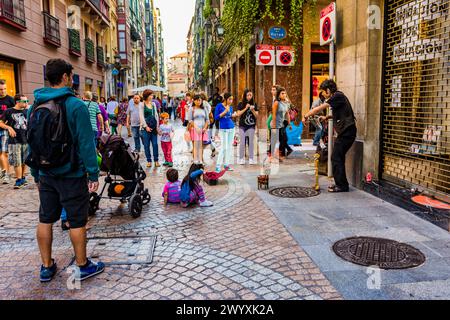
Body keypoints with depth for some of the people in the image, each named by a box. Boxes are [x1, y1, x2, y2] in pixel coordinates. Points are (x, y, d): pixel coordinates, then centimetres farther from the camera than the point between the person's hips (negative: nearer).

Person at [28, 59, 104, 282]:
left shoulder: (35, 107, 5)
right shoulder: (75, 106, -14)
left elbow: (31, 143, 10)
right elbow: (86, 143, -17)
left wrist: (36, 174, 18)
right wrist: (93, 174, -11)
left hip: (46, 175, 6)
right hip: (72, 174, -6)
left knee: (45, 220, 14)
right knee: (77, 221, 5)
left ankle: (47, 267, 26)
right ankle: (83, 266, 18)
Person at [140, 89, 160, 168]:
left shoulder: (153, 104, 12)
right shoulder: (142, 105, -2)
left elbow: (156, 115, 12)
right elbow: (142, 116, -6)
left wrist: (157, 126, 5)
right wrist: (146, 126, -11)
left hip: (153, 127, 4)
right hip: (145, 127, -4)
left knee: (155, 144, 1)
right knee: (147, 145, 1)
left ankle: (156, 160, 8)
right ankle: (149, 161, 10)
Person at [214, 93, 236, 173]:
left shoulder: (231, 107, 9)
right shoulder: (219, 106, -6)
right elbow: (216, 117, -7)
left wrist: (233, 116, -3)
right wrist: (225, 112, -15)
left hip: (231, 128, 6)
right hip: (223, 129, -6)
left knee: (230, 147, 7)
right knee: (224, 147, -9)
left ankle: (226, 164, 16)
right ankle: (218, 165, -2)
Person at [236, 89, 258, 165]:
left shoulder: (254, 104, 5)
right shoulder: (241, 104, 2)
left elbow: (257, 116, 3)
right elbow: (238, 114, -5)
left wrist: (252, 110, -14)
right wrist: (245, 108, -14)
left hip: (251, 126, 1)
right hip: (242, 126, -1)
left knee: (251, 142, 2)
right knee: (242, 143, -1)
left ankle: (251, 159, 8)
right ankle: (241, 159, 6)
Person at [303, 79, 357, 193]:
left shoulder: (337, 96, -12)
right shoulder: (337, 97, 18)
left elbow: (319, 108, -15)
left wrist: (306, 116, -4)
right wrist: (327, 117, 14)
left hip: (346, 131, -10)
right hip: (346, 131, 10)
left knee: (336, 158, -7)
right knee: (338, 158, 13)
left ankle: (342, 185, -1)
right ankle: (341, 184, 20)